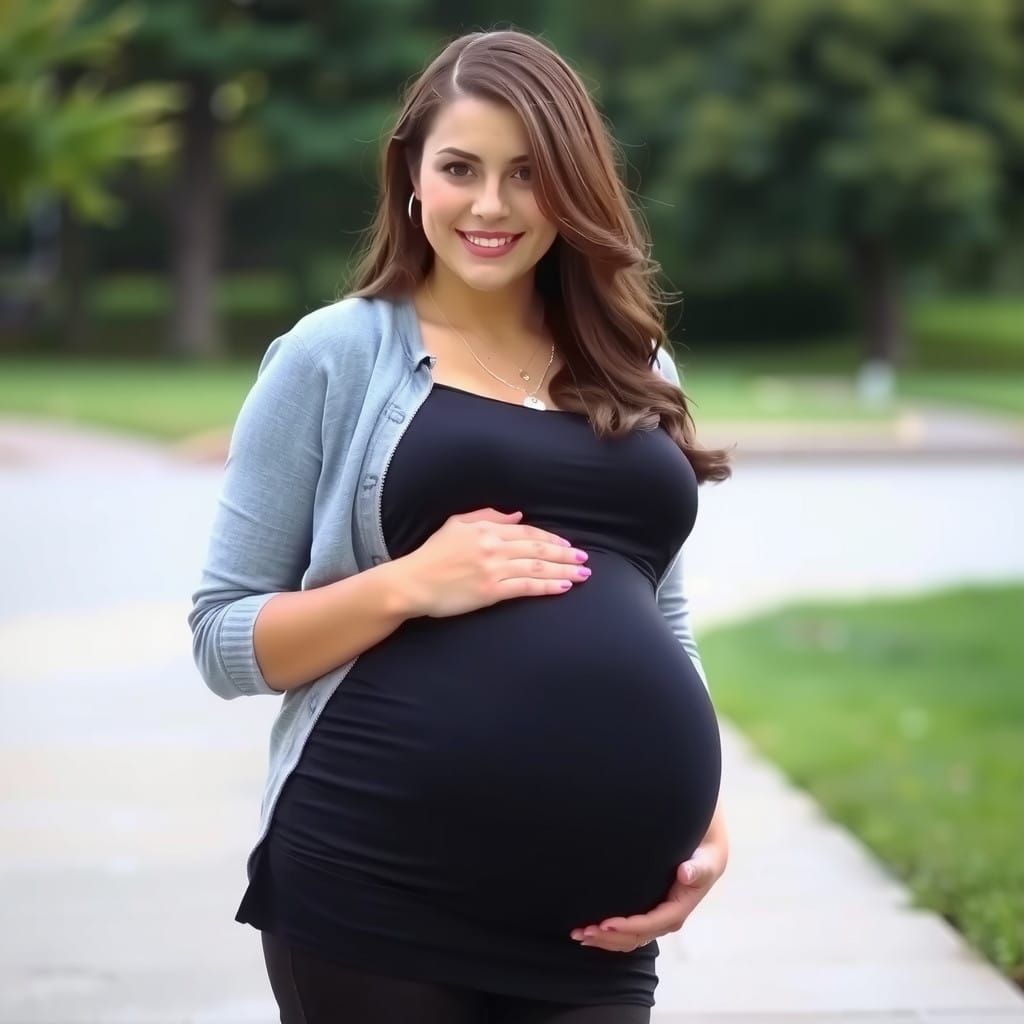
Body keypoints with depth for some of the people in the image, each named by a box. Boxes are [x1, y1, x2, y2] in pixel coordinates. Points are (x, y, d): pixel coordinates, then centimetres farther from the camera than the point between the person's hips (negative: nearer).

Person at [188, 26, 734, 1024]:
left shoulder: (634, 372, 11)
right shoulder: (336, 356, 0)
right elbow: (222, 639, -1)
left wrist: (706, 819, 7)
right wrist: (409, 582, -16)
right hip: (374, 890, -3)